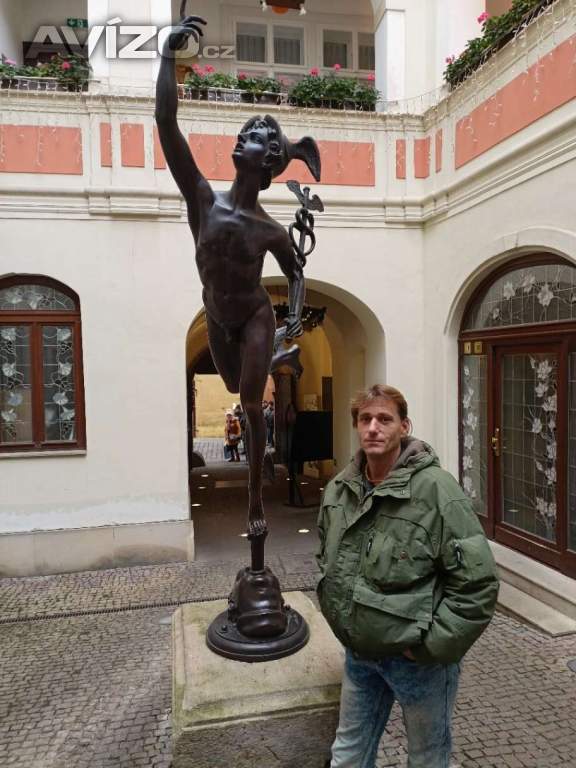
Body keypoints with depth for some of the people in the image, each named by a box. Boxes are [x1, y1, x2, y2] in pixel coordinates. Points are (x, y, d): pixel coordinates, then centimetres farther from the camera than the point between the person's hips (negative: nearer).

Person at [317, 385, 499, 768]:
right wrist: (335, 606, 6)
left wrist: (430, 645, -17)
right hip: (359, 654, 5)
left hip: (418, 660, -5)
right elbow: (327, 557, 15)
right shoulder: (338, 489, -3)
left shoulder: (437, 490, -22)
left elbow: (478, 583, -22)